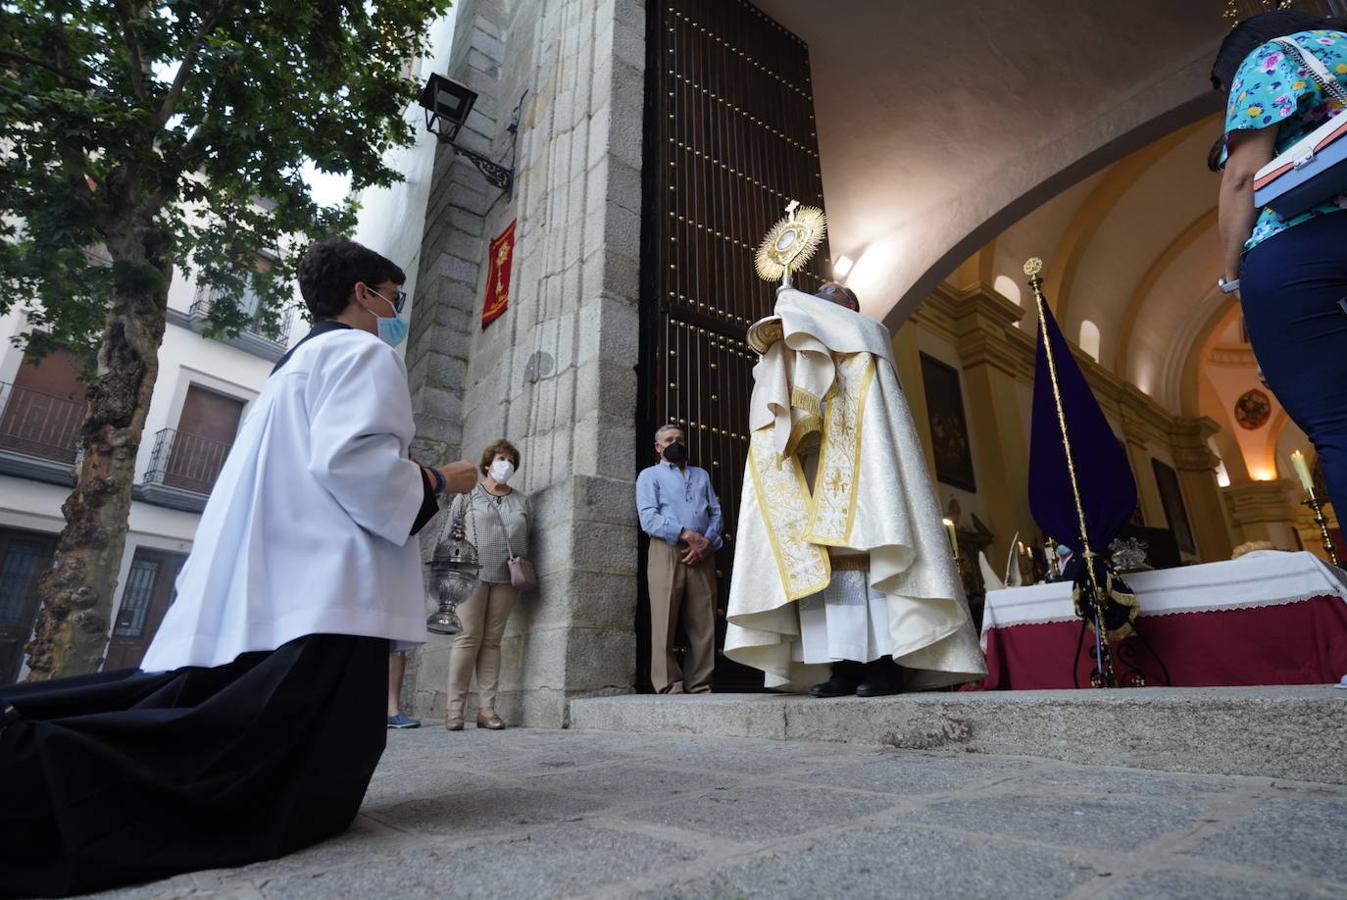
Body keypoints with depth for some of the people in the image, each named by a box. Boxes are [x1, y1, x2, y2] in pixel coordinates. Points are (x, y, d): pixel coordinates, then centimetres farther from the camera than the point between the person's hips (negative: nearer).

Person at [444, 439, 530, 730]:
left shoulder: (521, 500, 16)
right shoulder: (469, 493, 9)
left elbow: (526, 539, 15)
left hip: (506, 578, 3)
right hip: (473, 573, -3)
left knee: (492, 641, 3)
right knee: (468, 638, -6)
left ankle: (486, 709, 6)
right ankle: (454, 708, 1)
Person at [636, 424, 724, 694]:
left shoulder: (702, 475, 27)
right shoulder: (649, 475, 13)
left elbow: (716, 514, 15)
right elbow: (649, 519, -3)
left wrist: (707, 541, -5)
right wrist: (687, 535, -13)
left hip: (702, 554, 4)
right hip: (667, 551, -4)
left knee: (704, 624, 0)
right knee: (665, 622, -7)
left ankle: (699, 685, 6)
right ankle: (670, 686, -2)